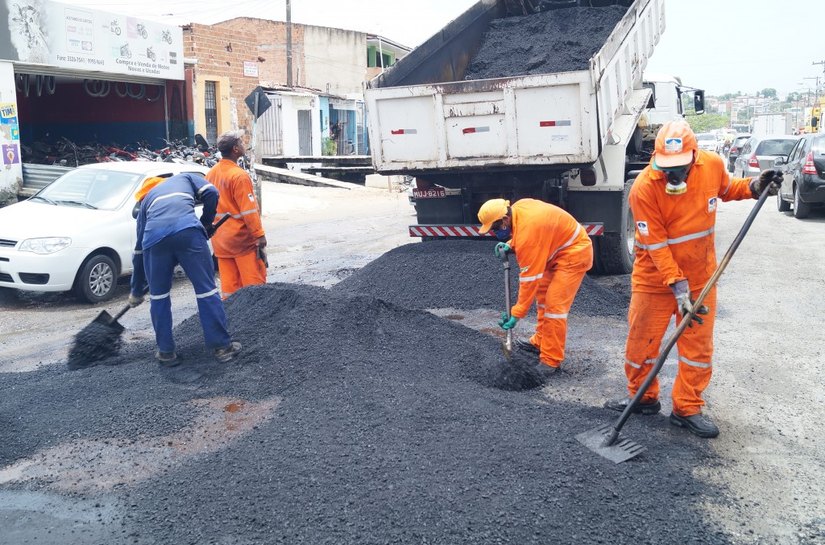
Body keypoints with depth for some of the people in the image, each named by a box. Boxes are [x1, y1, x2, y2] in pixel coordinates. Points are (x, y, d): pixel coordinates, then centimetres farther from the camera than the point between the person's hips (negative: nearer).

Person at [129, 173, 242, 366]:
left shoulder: (146, 200, 38)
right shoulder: (184, 178, 36)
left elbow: (139, 248, 38)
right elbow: (211, 193, 12)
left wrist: (137, 291, 43)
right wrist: (206, 223, 26)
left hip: (154, 237, 2)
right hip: (187, 230, -2)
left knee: (158, 296, 18)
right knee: (206, 289, 6)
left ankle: (166, 352, 24)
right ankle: (222, 346, 10)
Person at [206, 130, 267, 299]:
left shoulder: (211, 174, 8)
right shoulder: (239, 175, -17)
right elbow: (249, 211, -19)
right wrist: (260, 236, -15)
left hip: (220, 239, 8)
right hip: (241, 238, -8)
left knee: (229, 285, 10)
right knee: (254, 285, -1)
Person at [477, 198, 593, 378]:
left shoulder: (527, 229, -32)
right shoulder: (516, 209, -6)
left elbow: (529, 277, -29)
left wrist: (516, 314, -24)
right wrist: (510, 245, -4)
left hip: (574, 253, -11)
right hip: (560, 250, 11)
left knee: (554, 304, -13)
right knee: (542, 295, 17)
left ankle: (551, 360, -7)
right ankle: (540, 342, 29)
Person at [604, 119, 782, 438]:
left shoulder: (713, 165, -11)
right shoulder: (643, 188, -24)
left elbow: (726, 189, 15)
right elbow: (656, 246, -22)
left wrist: (754, 187, -5)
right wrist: (678, 288, -24)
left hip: (700, 275, 3)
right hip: (655, 276, -3)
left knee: (699, 346, 8)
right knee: (641, 341, 6)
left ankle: (687, 409, 22)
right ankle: (643, 398, 29)